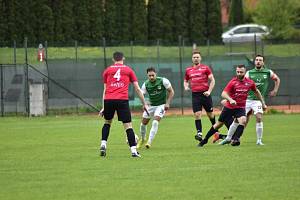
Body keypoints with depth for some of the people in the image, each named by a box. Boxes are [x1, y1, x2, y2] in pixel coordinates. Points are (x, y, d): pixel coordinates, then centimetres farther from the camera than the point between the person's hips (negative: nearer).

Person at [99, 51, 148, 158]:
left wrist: (103, 107, 17)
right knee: (128, 125, 0)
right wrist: (144, 104, 17)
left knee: (107, 122, 24)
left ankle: (103, 144, 11)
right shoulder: (128, 70, 15)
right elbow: (137, 89, 12)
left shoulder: (107, 70, 19)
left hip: (108, 100, 2)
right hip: (122, 100, -2)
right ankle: (133, 150, -9)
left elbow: (105, 90, 16)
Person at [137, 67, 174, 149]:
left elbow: (171, 92, -7)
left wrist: (167, 103, -15)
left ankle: (149, 141, -18)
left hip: (161, 105, -4)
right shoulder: (146, 84, -10)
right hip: (151, 105, 4)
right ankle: (142, 139, 32)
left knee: (155, 121, -22)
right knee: (143, 123, 6)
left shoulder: (163, 81, -16)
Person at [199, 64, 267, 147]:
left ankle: (236, 140, -28)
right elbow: (224, 93, -21)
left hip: (240, 107, 1)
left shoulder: (250, 83, -5)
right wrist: (230, 100, -39)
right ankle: (205, 140, 22)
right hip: (229, 107, -1)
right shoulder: (233, 82, -14)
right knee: (219, 124, 8)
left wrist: (263, 103, 18)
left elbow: (256, 92, 15)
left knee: (243, 121, -29)